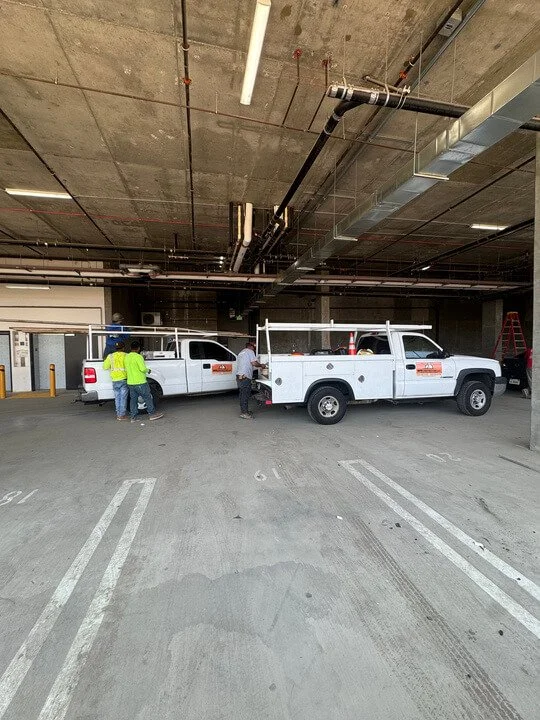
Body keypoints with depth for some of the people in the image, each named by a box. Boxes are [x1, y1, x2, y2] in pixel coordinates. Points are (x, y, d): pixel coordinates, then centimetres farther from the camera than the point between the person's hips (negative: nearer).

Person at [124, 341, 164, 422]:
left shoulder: (126, 357, 8)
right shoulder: (138, 356, -15)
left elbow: (126, 369, 13)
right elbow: (143, 369, -20)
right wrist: (148, 370, 0)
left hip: (130, 383, 7)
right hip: (140, 383, -7)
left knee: (133, 399, 12)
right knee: (148, 398, 4)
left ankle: (133, 417, 15)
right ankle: (152, 414, 11)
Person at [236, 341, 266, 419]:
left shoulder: (240, 353, 28)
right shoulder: (250, 351, 1)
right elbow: (254, 363, -10)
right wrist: (261, 365, 6)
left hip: (238, 375, 9)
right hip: (245, 377, -9)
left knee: (242, 394, 14)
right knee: (245, 394, -7)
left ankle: (243, 410, 20)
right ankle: (244, 413, -6)